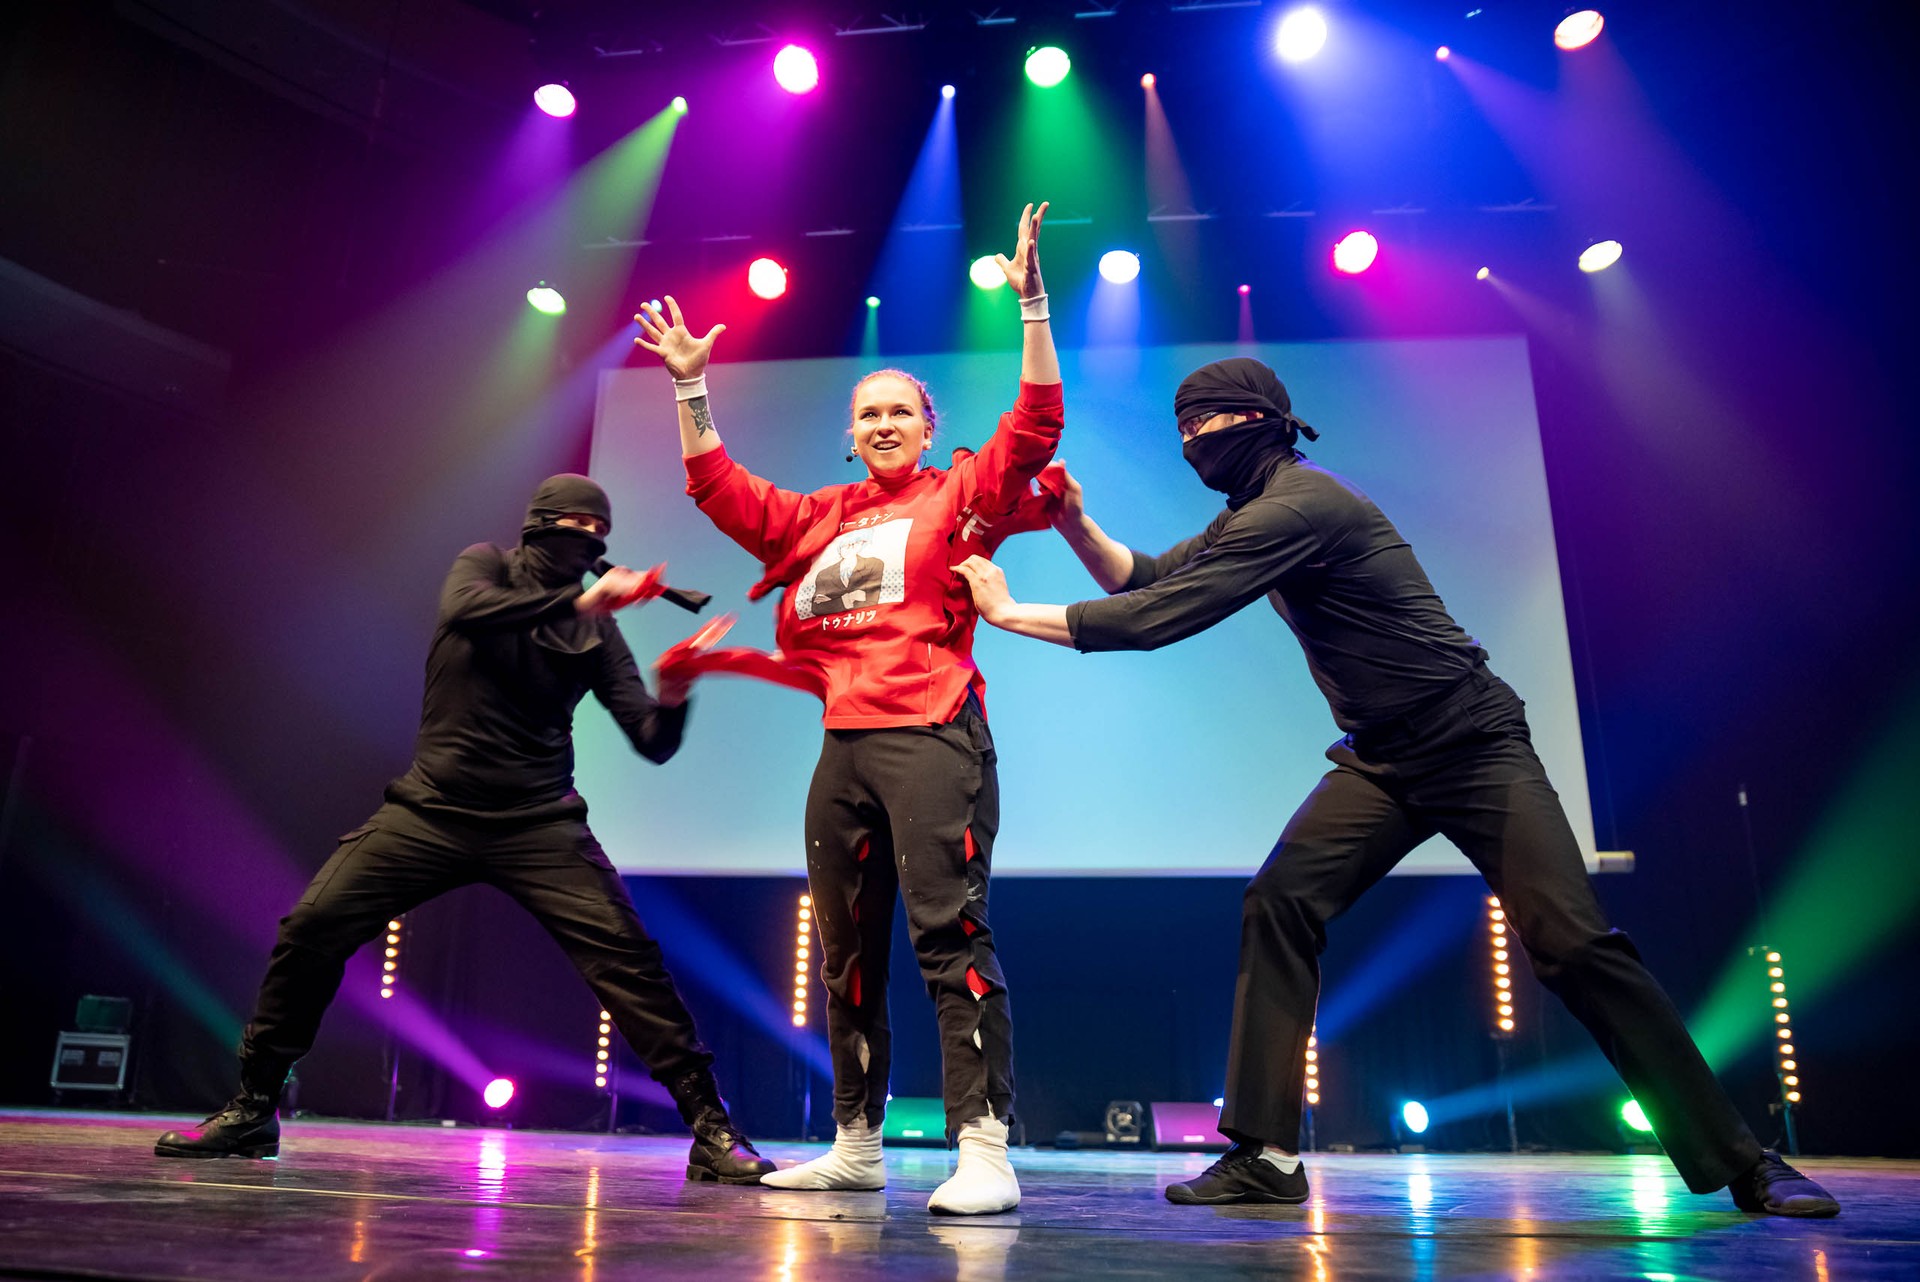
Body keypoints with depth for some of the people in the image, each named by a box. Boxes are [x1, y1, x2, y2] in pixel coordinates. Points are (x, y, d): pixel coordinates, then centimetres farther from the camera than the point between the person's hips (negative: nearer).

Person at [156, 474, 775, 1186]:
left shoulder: (595, 629, 5)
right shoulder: (487, 566, 6)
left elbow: (653, 743, -3)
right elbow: (462, 608, -21)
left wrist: (674, 695, -24)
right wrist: (577, 600, -24)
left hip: (536, 822, 0)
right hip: (433, 808, 1)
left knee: (624, 951, -16)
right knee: (310, 929, -7)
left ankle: (710, 1127, -10)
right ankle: (252, 1111, 17)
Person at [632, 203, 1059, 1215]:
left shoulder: (962, 494, 7)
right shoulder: (819, 518, 20)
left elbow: (1034, 425, -4)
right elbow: (720, 491, 22)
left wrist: (1031, 304, -9)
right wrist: (691, 389, 18)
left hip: (930, 736, -6)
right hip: (844, 744, 7)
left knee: (949, 932, -13)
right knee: (845, 952, 12)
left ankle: (984, 1149, -8)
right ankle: (855, 1145, 25)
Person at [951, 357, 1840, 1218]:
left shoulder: (1300, 506, -22)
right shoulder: (1254, 513, 10)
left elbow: (1157, 621, -26)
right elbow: (1143, 578, 10)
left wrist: (1010, 612, -17)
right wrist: (1076, 523, -7)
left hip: (1472, 747, -8)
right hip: (1380, 760, 8)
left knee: (1573, 943, -9)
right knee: (1280, 902, -12)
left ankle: (1737, 1162, 10)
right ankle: (1265, 1156, -9)